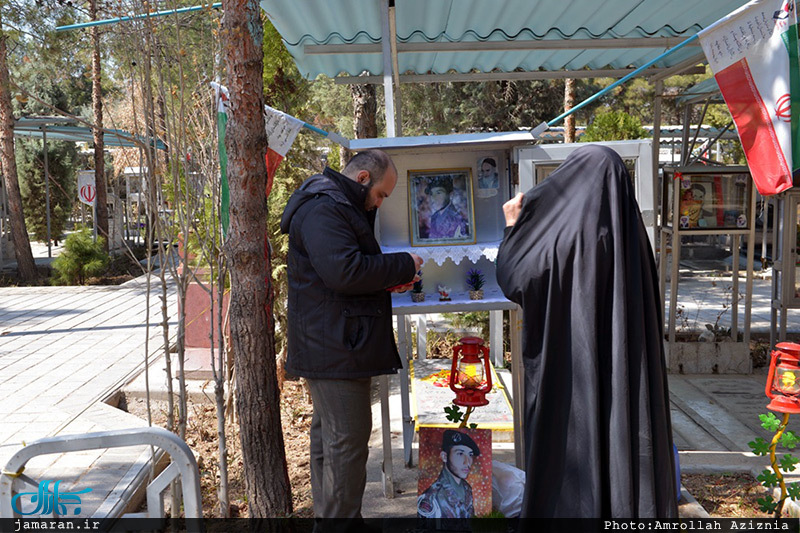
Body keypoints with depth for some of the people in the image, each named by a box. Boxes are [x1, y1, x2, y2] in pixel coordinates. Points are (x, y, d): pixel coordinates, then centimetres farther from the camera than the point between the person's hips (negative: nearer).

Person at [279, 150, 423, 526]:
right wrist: (403, 266, -15)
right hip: (335, 349, -12)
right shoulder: (324, 209, -15)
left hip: (332, 345, 12)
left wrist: (387, 282, 8)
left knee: (328, 432, 18)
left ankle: (326, 515, 30)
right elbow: (344, 270, -26)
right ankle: (342, 520, 4)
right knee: (348, 438, -6)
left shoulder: (337, 206, 21)